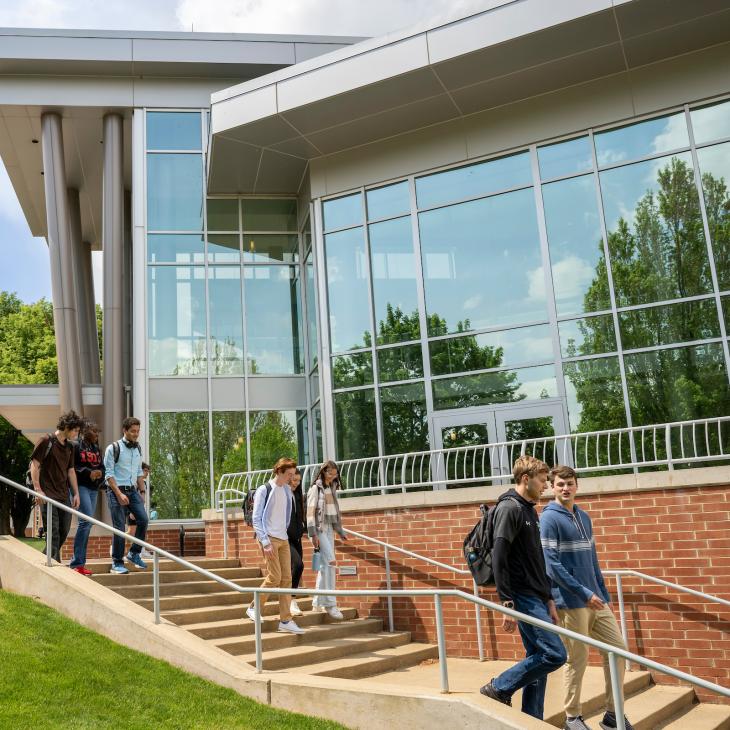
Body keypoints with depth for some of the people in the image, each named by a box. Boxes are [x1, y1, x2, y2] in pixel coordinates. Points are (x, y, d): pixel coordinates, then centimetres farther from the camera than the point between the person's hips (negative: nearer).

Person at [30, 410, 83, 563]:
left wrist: (76, 493, 13)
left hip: (64, 496, 7)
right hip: (48, 495, -7)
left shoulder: (69, 447, 13)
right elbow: (34, 465, -10)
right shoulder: (46, 441, -8)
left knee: (64, 530, 11)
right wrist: (38, 490, -15)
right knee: (53, 532, -7)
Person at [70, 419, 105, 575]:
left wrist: (100, 473, 0)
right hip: (81, 486, -8)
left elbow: (101, 467, 22)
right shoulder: (76, 446, -4)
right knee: (86, 520, -17)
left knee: (86, 523, 7)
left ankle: (79, 563, 12)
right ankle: (77, 563, -12)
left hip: (94, 489, 8)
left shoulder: (96, 448, 18)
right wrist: (88, 473, -16)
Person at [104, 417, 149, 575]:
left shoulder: (137, 449, 13)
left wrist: (142, 492, 12)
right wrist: (119, 494, -17)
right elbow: (109, 474, -10)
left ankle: (134, 554, 9)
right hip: (117, 491, -6)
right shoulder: (113, 448, -6)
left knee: (143, 520, -8)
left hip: (133, 491, 6)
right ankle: (117, 563, 7)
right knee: (119, 528, -5)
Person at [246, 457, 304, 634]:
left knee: (286, 578, 3)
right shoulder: (264, 490, -6)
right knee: (274, 577, -11)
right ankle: (254, 608, 9)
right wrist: (265, 542, -16)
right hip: (269, 539, -7)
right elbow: (256, 518, -9)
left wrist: (283, 532, 13)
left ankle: (286, 620, 6)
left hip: (283, 539, 7)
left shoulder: (287, 491, 13)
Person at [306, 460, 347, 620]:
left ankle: (318, 602, 15)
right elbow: (310, 512, -11)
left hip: (329, 529, 7)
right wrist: (313, 534, -18)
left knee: (325, 565, 8)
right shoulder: (316, 488, -7)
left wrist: (340, 531, 19)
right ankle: (330, 603, -11)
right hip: (320, 529, -7)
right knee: (330, 561, -14)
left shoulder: (332, 488, 14)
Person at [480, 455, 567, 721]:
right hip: (523, 597, -9)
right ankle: (499, 688, 1)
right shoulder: (509, 508, -13)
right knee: (554, 654, -11)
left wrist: (548, 599, 18)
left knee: (537, 658, 9)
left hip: (537, 598, 9)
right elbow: (499, 559, -19)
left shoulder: (530, 510, 16)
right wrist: (508, 604, -21)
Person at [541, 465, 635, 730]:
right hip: (570, 601, -7)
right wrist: (584, 594, -18)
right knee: (577, 659, 1)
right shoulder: (549, 518, -10)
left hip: (595, 599, 7)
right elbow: (552, 564, -17)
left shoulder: (583, 517, 13)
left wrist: (604, 594, 14)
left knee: (618, 649, 8)